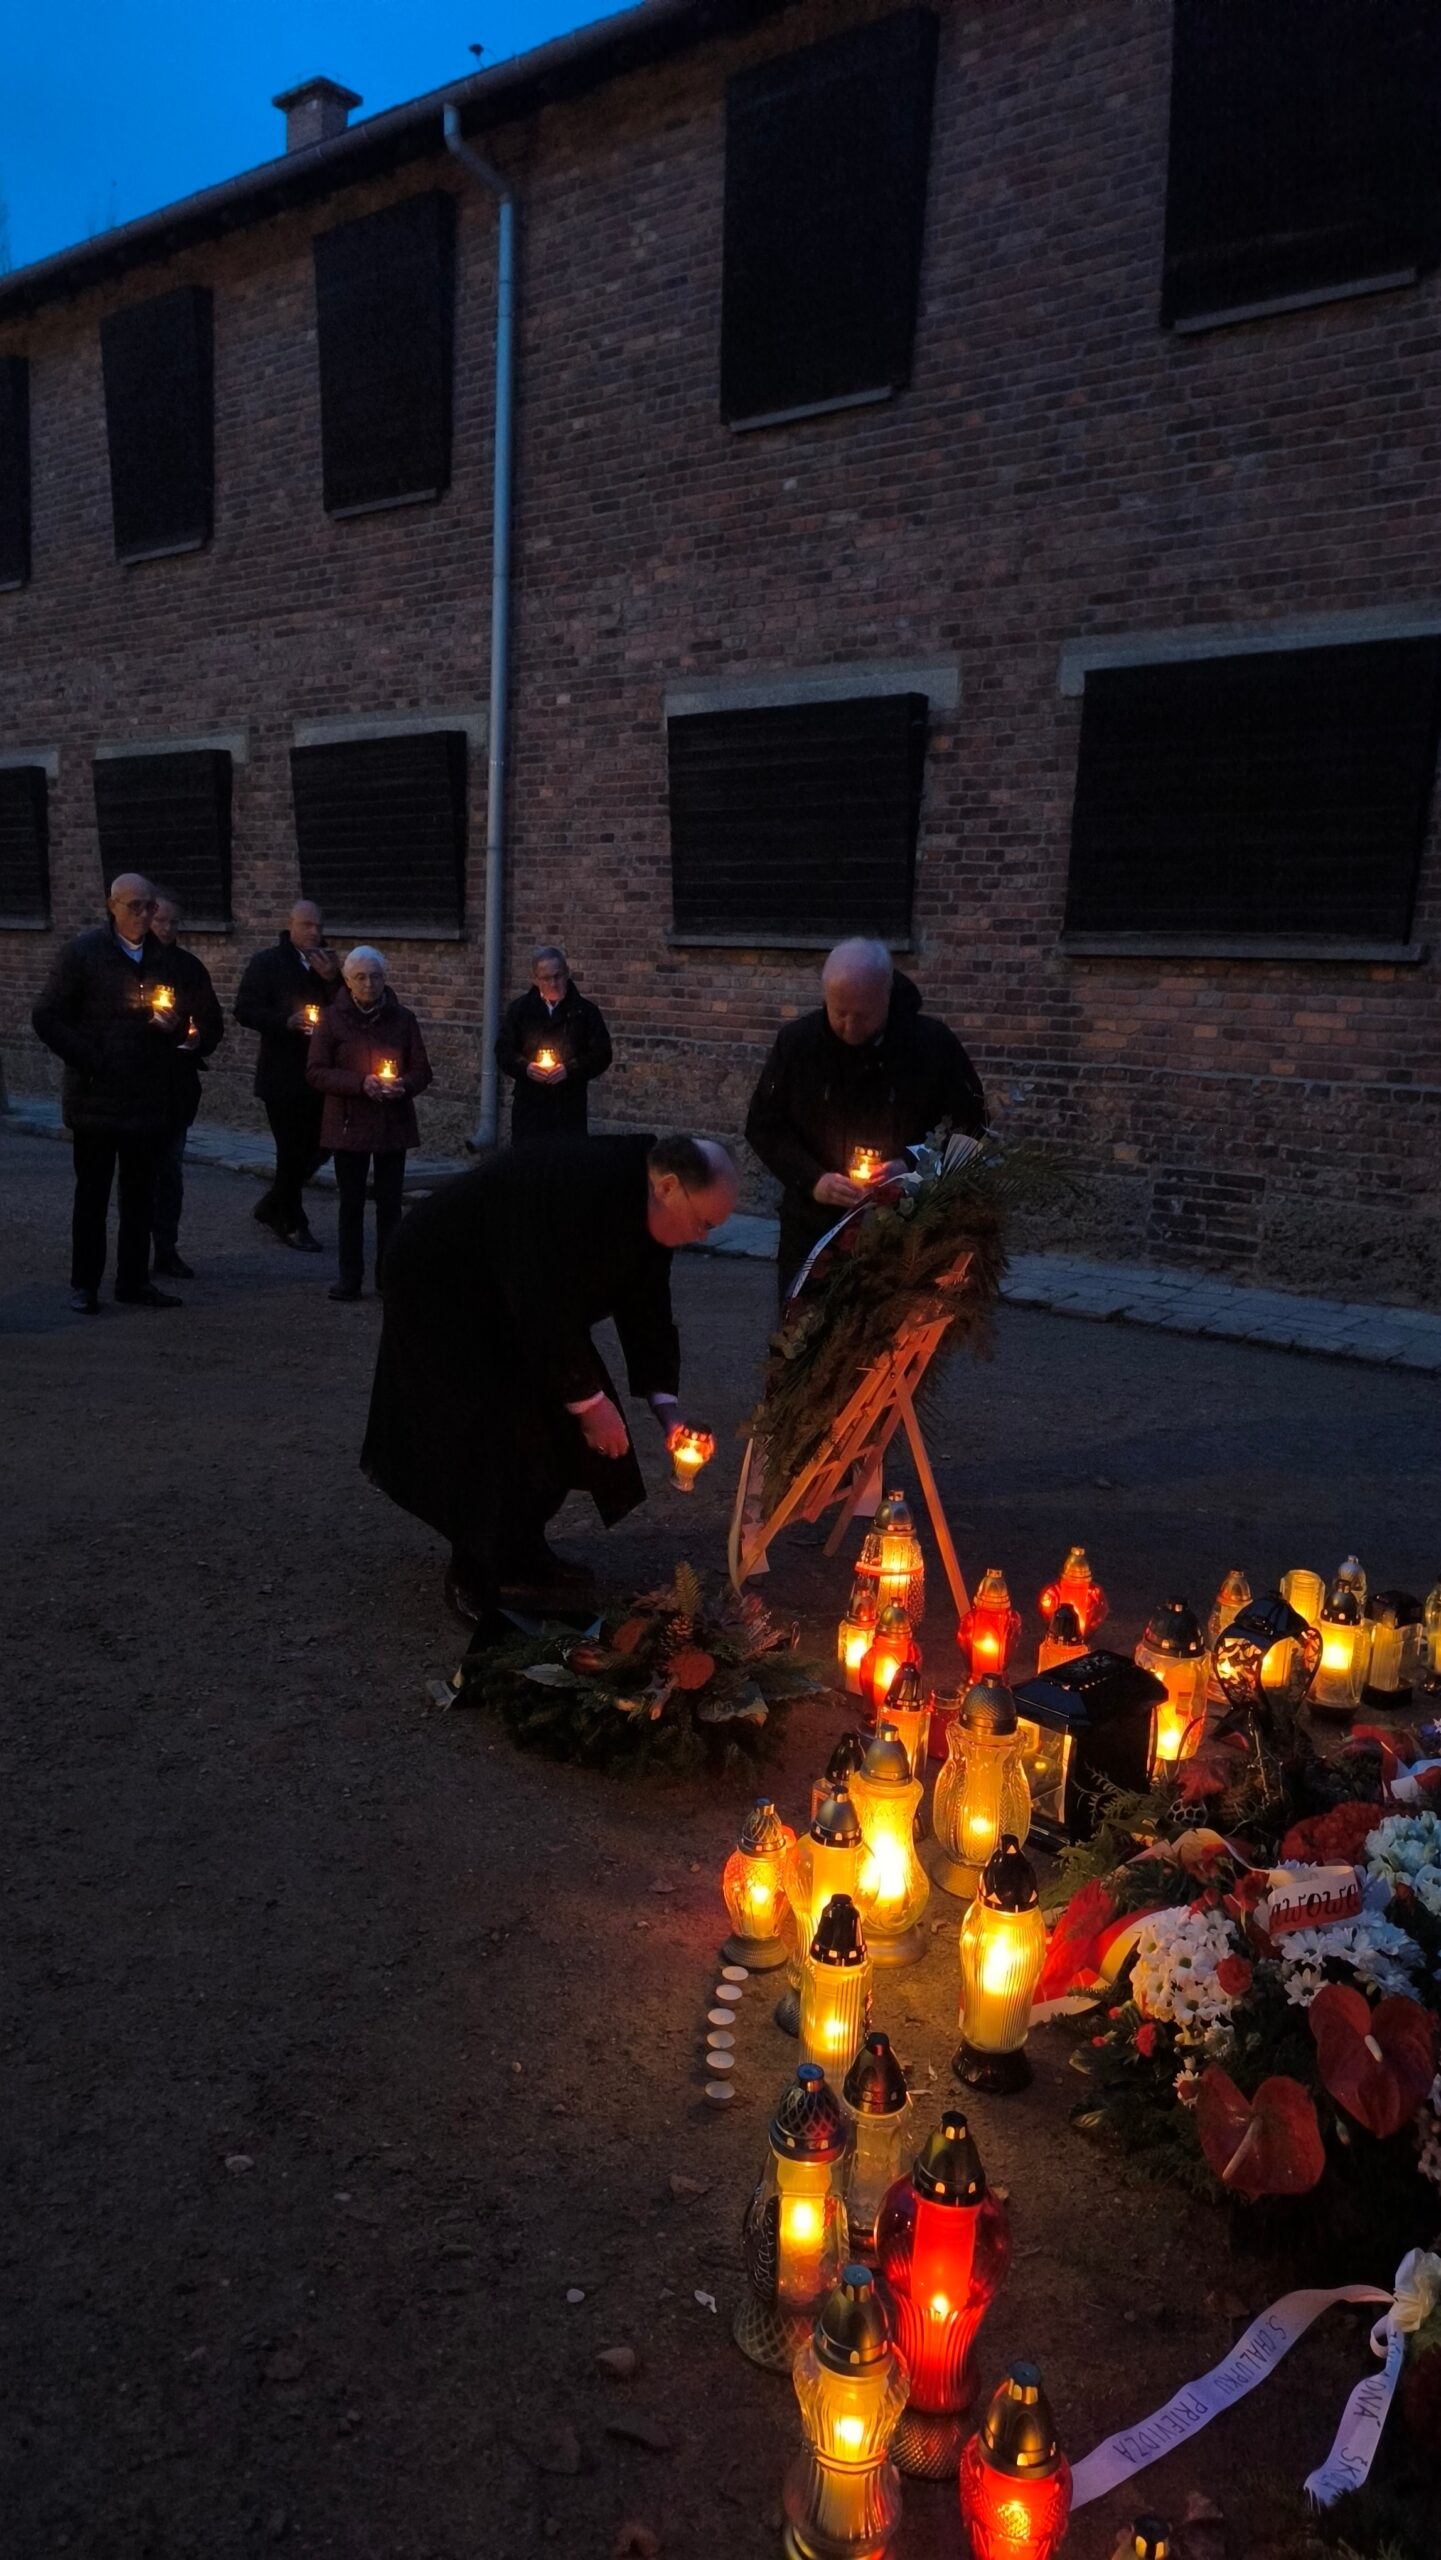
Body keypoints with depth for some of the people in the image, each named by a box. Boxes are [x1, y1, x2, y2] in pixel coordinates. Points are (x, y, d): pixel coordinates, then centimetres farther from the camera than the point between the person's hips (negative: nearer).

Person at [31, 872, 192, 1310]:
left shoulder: (160, 957, 10)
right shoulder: (82, 952, -4)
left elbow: (180, 1020, 19)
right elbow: (47, 1017, -5)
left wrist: (173, 1025, -5)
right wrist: (89, 1061, -12)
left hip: (147, 1098, 4)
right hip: (96, 1098, -4)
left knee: (140, 1193, 8)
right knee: (92, 1193, 3)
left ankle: (134, 1279, 18)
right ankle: (84, 1285, 11)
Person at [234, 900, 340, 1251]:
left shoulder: (329, 964, 11)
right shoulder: (267, 962, -2)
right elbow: (244, 1010, -8)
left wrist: (332, 980, -12)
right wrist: (287, 1021, -21)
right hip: (282, 1075, -5)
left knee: (317, 1147, 9)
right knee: (292, 1151, -1)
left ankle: (273, 1206, 28)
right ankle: (292, 1224, 12)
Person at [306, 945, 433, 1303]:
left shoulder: (402, 1018, 2)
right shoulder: (332, 1018, -2)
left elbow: (422, 1070, 6)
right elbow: (316, 1073, -6)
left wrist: (404, 1085, -17)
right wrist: (360, 1083, -20)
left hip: (393, 1123, 1)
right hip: (349, 1123, -1)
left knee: (390, 1202, 4)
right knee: (351, 1202, 6)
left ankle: (389, 1274, 13)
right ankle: (350, 1276, 13)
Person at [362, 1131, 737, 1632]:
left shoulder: (644, 1209, -9)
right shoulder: (576, 1187, -37)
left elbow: (646, 1310, -2)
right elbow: (546, 1308, -36)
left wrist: (666, 1409, -11)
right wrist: (589, 1401, -27)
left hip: (508, 1299, 9)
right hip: (439, 1290, -9)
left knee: (553, 1426, 5)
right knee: (497, 1428, -15)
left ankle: (521, 1555, 19)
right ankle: (475, 1580, 0)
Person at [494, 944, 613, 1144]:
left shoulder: (586, 1011, 3)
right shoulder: (519, 1009, 8)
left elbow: (601, 1054, 1)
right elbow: (503, 1052, 9)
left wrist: (570, 1069, -14)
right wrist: (525, 1067, -11)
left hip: (571, 1108, -1)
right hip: (528, 1106, 1)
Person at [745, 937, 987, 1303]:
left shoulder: (933, 1044, -9)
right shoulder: (796, 1041, -5)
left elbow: (970, 1126, 0)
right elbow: (764, 1125, 1)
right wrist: (811, 1179, -15)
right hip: (813, 1228, 1)